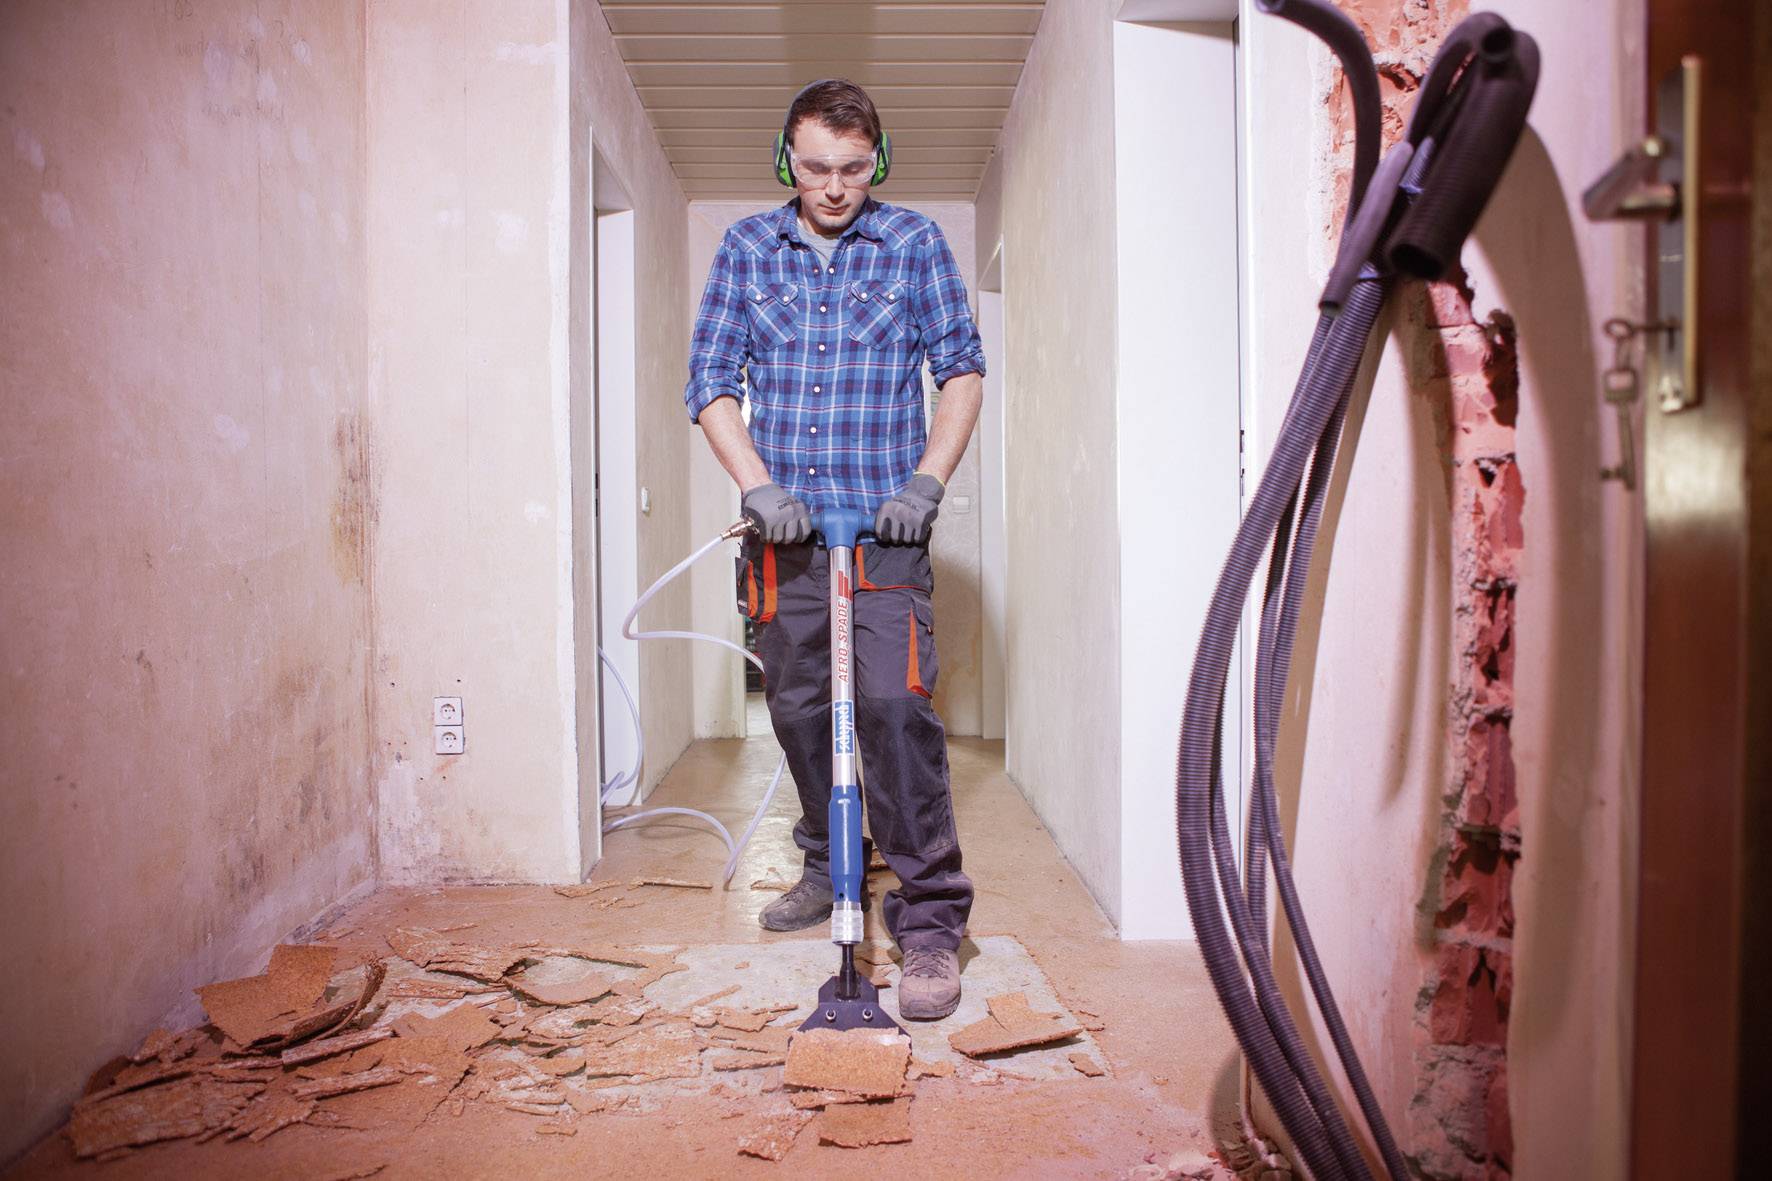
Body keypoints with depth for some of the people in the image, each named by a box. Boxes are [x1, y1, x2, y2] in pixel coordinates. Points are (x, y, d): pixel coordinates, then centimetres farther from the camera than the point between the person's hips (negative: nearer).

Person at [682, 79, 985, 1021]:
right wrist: (758, 484, -7)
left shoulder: (914, 243, 6)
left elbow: (961, 369, 5)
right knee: (796, 704, 11)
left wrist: (926, 483, -8)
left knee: (894, 703, -15)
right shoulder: (746, 247, 10)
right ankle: (829, 865, 32)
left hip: (884, 519, -3)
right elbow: (710, 381, 7)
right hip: (784, 521, 3)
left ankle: (929, 917, -7)